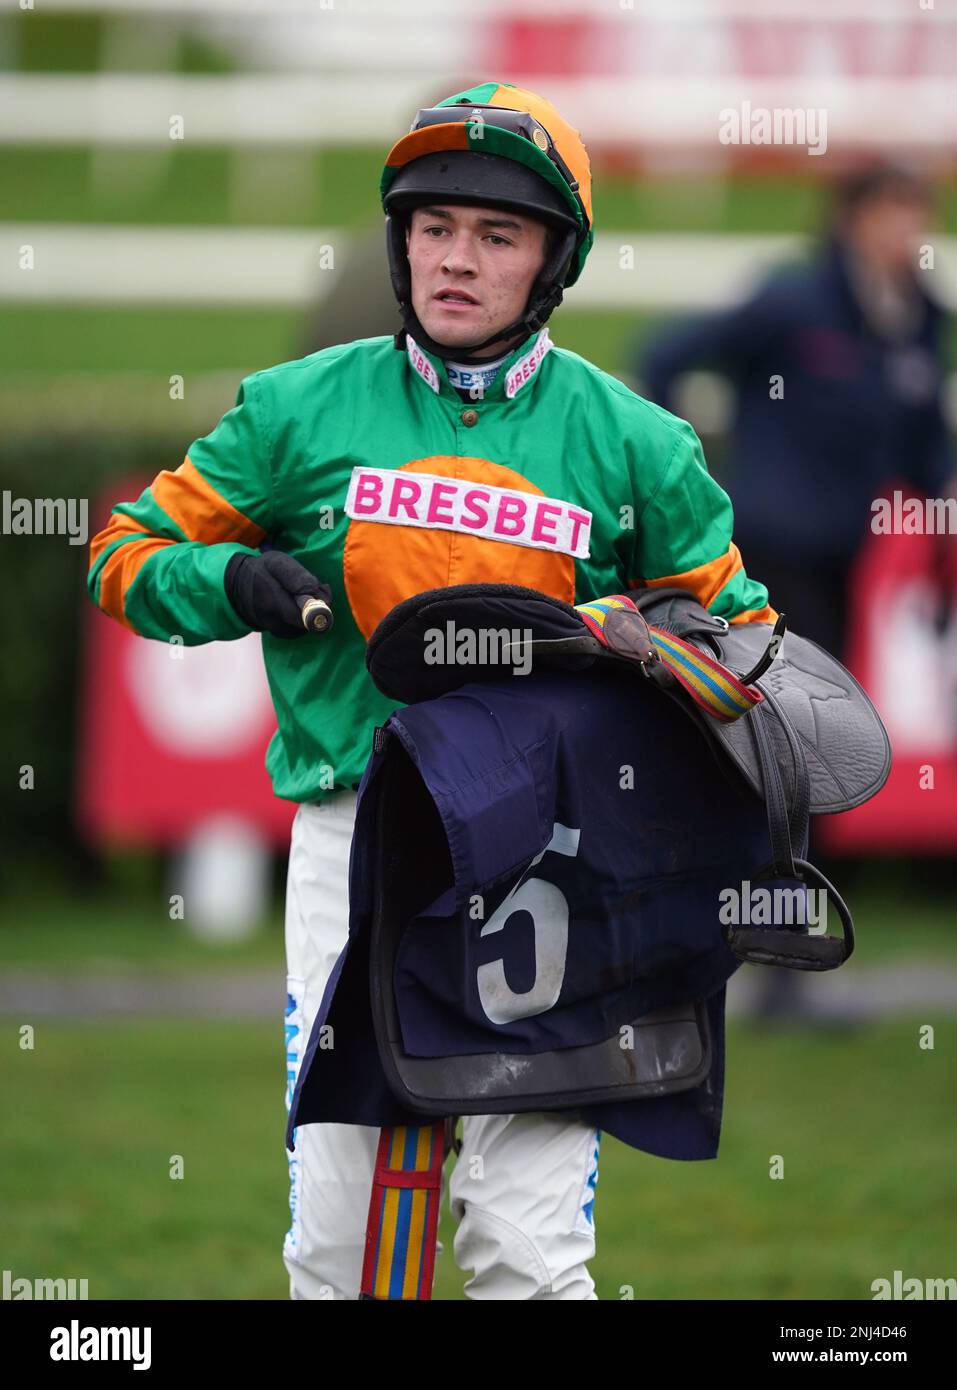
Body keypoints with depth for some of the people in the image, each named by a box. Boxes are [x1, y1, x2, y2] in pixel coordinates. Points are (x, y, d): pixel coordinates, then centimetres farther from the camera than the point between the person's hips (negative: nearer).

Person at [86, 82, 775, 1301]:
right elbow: (129, 555, 13)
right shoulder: (303, 410, 7)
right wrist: (231, 580, -7)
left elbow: (735, 628, 17)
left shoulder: (624, 441, 7)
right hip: (354, 834, 1)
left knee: (529, 1248, -9)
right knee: (335, 1242, -2)